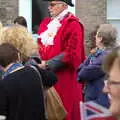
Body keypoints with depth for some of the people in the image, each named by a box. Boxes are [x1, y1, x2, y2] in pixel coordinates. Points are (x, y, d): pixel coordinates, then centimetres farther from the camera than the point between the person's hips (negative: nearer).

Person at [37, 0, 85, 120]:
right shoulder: (46, 23, 13)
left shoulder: (72, 25, -10)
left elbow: (71, 54, -17)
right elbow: (40, 46, 18)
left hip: (64, 79, -7)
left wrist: (47, 64, -17)